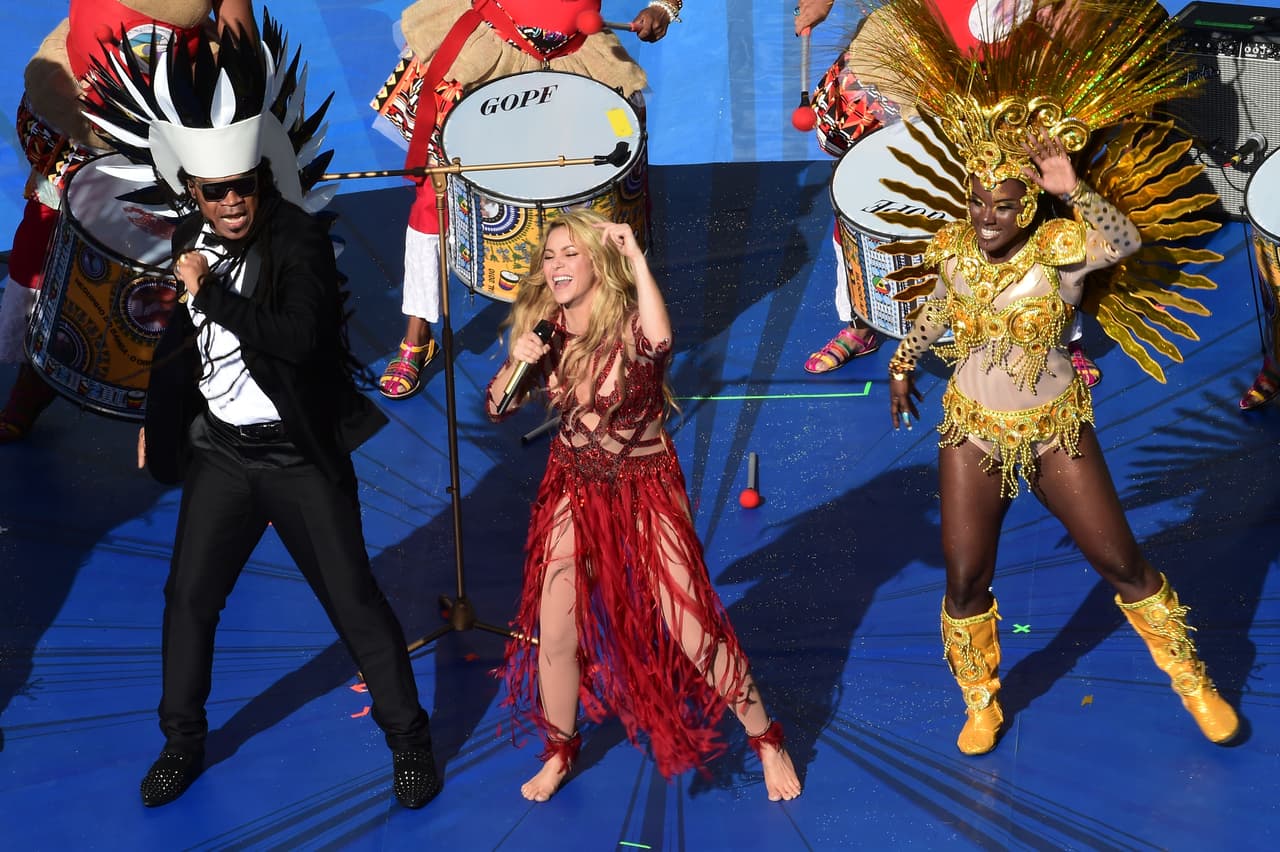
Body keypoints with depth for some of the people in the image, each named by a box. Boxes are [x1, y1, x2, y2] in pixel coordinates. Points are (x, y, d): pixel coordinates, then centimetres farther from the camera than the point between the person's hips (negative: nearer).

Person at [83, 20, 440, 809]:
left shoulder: (300, 237, -16)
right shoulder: (189, 240, 2)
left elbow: (299, 338, -30)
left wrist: (210, 290, -24)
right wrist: (158, 417, 24)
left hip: (300, 453, -5)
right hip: (219, 450, 5)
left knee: (354, 601, 1)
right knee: (189, 597, 11)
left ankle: (410, 737, 18)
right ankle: (183, 742, 31)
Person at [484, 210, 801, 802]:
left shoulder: (630, 321, -19)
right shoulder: (543, 327, -6)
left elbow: (661, 343, -45)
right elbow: (497, 408, 2)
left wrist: (635, 254, -38)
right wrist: (518, 361, -18)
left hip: (646, 492, -4)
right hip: (574, 493, 4)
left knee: (692, 630, -4)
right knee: (554, 635, 5)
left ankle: (766, 741, 19)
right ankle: (560, 753, 31)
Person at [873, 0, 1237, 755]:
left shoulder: (1059, 245, -16)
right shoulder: (953, 247, -5)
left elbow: (1125, 242, -37)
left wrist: (1075, 191, -47)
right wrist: (902, 363, 23)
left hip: (1057, 432, -2)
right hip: (974, 434, 2)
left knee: (1122, 562, 7)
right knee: (965, 581, 2)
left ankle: (1194, 683, 31)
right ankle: (983, 706, 27)